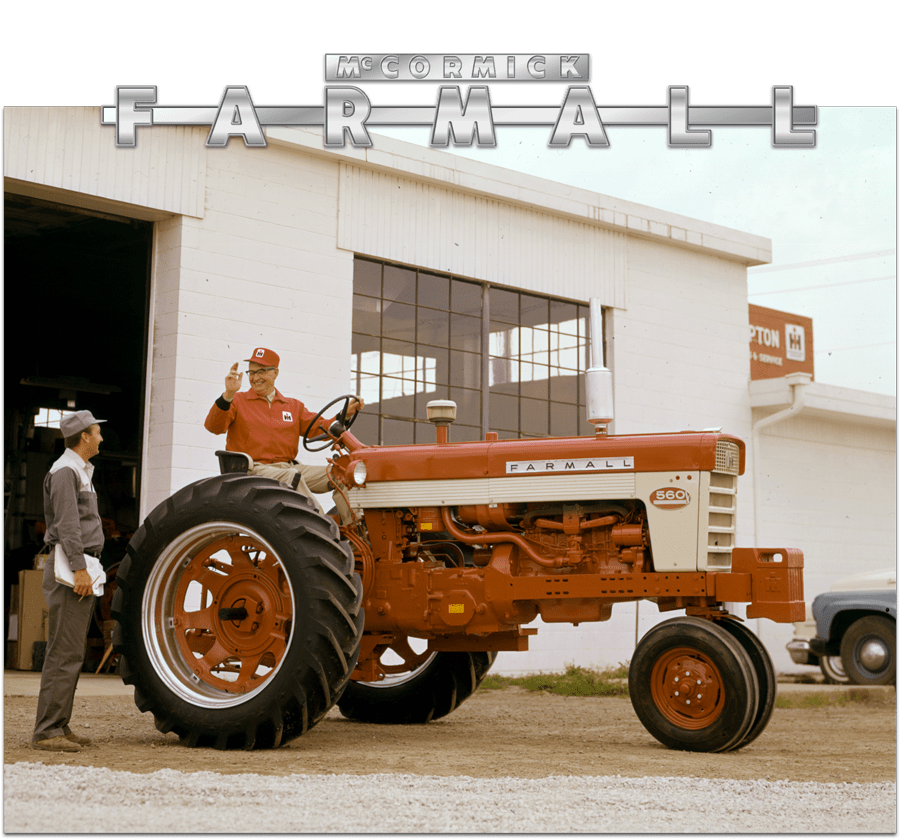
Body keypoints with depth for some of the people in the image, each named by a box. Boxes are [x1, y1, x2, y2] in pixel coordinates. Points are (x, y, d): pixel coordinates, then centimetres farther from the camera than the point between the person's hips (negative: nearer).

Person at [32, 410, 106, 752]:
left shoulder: (81, 471, 22)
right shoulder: (64, 471, -10)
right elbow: (67, 524, -19)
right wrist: (79, 569, -24)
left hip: (82, 569, 10)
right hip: (70, 571, -10)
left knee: (71, 652, 11)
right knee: (64, 652, -12)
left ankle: (60, 726, 15)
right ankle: (46, 731, -11)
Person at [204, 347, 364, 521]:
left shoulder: (293, 406, 21)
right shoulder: (238, 401, 9)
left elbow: (319, 428, 12)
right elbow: (214, 427, -7)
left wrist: (346, 415, -4)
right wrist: (228, 396, -23)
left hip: (289, 466, 5)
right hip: (253, 469, -5)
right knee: (292, 476, -36)